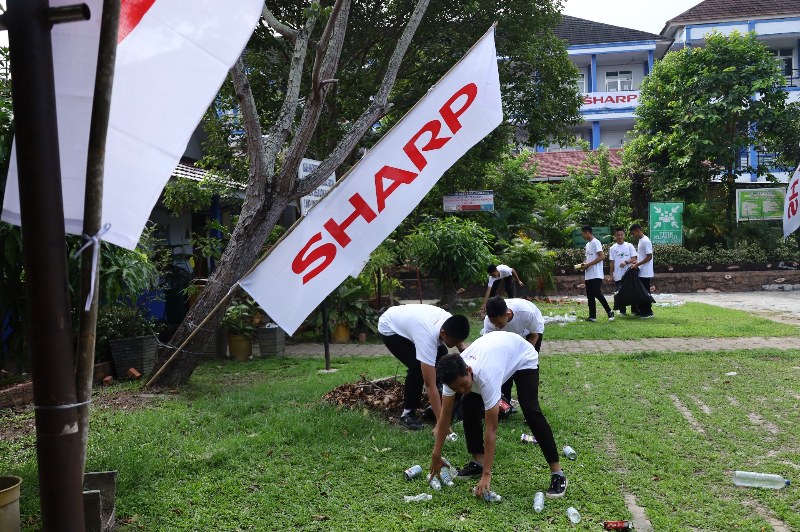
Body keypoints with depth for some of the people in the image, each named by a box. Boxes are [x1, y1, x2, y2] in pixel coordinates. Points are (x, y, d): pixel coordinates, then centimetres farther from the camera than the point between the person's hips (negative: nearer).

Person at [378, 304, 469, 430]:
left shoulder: (449, 320, -23)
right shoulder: (428, 337, -43)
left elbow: (457, 335, 7)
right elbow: (430, 385, -41)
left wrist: (462, 347, -16)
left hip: (406, 320, 8)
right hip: (389, 329, -8)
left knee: (441, 353, 6)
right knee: (417, 367, -23)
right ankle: (408, 413, -7)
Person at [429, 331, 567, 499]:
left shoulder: (486, 376, -44)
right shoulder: (453, 374, -28)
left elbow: (491, 429, -40)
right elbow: (445, 416, -15)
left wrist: (486, 474, -39)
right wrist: (436, 454, -11)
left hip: (523, 357, -6)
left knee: (530, 411, -23)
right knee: (468, 404, -8)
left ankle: (557, 473, -16)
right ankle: (478, 462, 6)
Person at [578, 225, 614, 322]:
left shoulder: (595, 242, -10)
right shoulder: (588, 244, 18)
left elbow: (602, 257, -17)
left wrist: (588, 265, -18)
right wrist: (584, 263, 7)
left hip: (596, 274, -9)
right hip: (588, 275, 9)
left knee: (597, 293, -16)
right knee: (590, 296, 6)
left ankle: (609, 312, -3)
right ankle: (592, 316, 9)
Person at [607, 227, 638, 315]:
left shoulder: (629, 246, 2)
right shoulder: (613, 248, 5)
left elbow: (634, 258, -3)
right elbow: (611, 262, 6)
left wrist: (626, 262, -21)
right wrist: (611, 275, 2)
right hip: (618, 275, 1)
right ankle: (622, 310, 13)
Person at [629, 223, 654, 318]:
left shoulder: (645, 241, -16)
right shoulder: (640, 241, 14)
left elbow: (649, 257, -20)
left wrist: (637, 264, -19)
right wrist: (636, 262, 8)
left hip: (645, 272, -9)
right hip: (641, 272, 10)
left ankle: (648, 312, 3)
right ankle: (642, 310, 18)